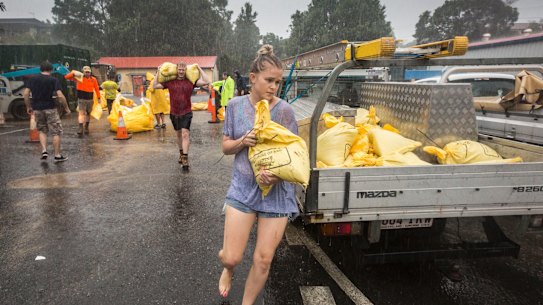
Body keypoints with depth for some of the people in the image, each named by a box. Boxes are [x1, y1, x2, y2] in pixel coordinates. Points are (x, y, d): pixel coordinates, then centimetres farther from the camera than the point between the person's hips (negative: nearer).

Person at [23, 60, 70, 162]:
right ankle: (57, 155, 3)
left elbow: (25, 94, 2)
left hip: (37, 109, 4)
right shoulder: (54, 80, -5)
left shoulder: (32, 79, 6)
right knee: (56, 132, 3)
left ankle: (44, 150, 6)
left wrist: (28, 107, 13)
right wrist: (66, 107, -3)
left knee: (42, 130, 20)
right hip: (50, 108, -4)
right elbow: (60, 96, -13)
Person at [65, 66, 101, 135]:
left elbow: (97, 89, 6)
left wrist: (98, 98, 5)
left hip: (90, 99, 3)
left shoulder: (93, 79, 0)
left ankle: (86, 127, 26)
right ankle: (81, 128, -19)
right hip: (81, 99, -3)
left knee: (88, 113, 13)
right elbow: (66, 77, -5)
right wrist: (74, 74, -23)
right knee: (81, 113, -12)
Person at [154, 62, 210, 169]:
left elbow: (206, 81, -10)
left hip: (186, 113, -3)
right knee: (178, 134, 18)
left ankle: (185, 158, -12)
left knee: (185, 134, -13)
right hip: (174, 113, 3)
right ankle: (181, 153, 38)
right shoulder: (170, 82, 0)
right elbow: (155, 86, 2)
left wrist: (199, 69, -4)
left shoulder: (191, 82, -4)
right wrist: (158, 72, 1)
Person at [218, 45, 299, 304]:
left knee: (263, 261, 7)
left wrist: (277, 174, -25)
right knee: (231, 257, 3)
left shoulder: (284, 110, -9)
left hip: (276, 191, -1)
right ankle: (227, 270, 42)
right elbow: (226, 147, 6)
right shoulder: (236, 105, -1)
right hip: (243, 188, 1)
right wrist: (242, 141, -16)